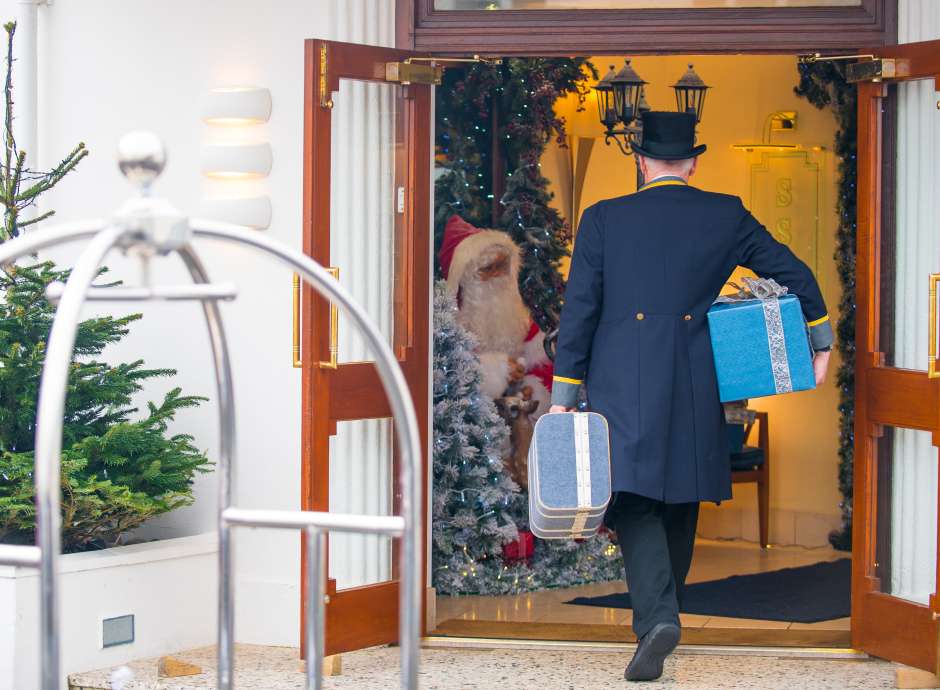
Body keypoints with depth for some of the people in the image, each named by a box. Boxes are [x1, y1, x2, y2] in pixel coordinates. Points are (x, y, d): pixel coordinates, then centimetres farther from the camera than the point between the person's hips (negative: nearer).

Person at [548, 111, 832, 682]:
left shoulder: (603, 219, 2)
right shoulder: (726, 216, 5)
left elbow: (579, 311, 0)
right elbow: (796, 276, 8)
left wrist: (563, 396, 3)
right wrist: (821, 345, 21)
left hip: (623, 386, -2)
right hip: (697, 388, 2)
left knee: (631, 500, -5)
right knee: (680, 502, 16)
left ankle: (657, 616, -24)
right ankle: (663, 609, 28)